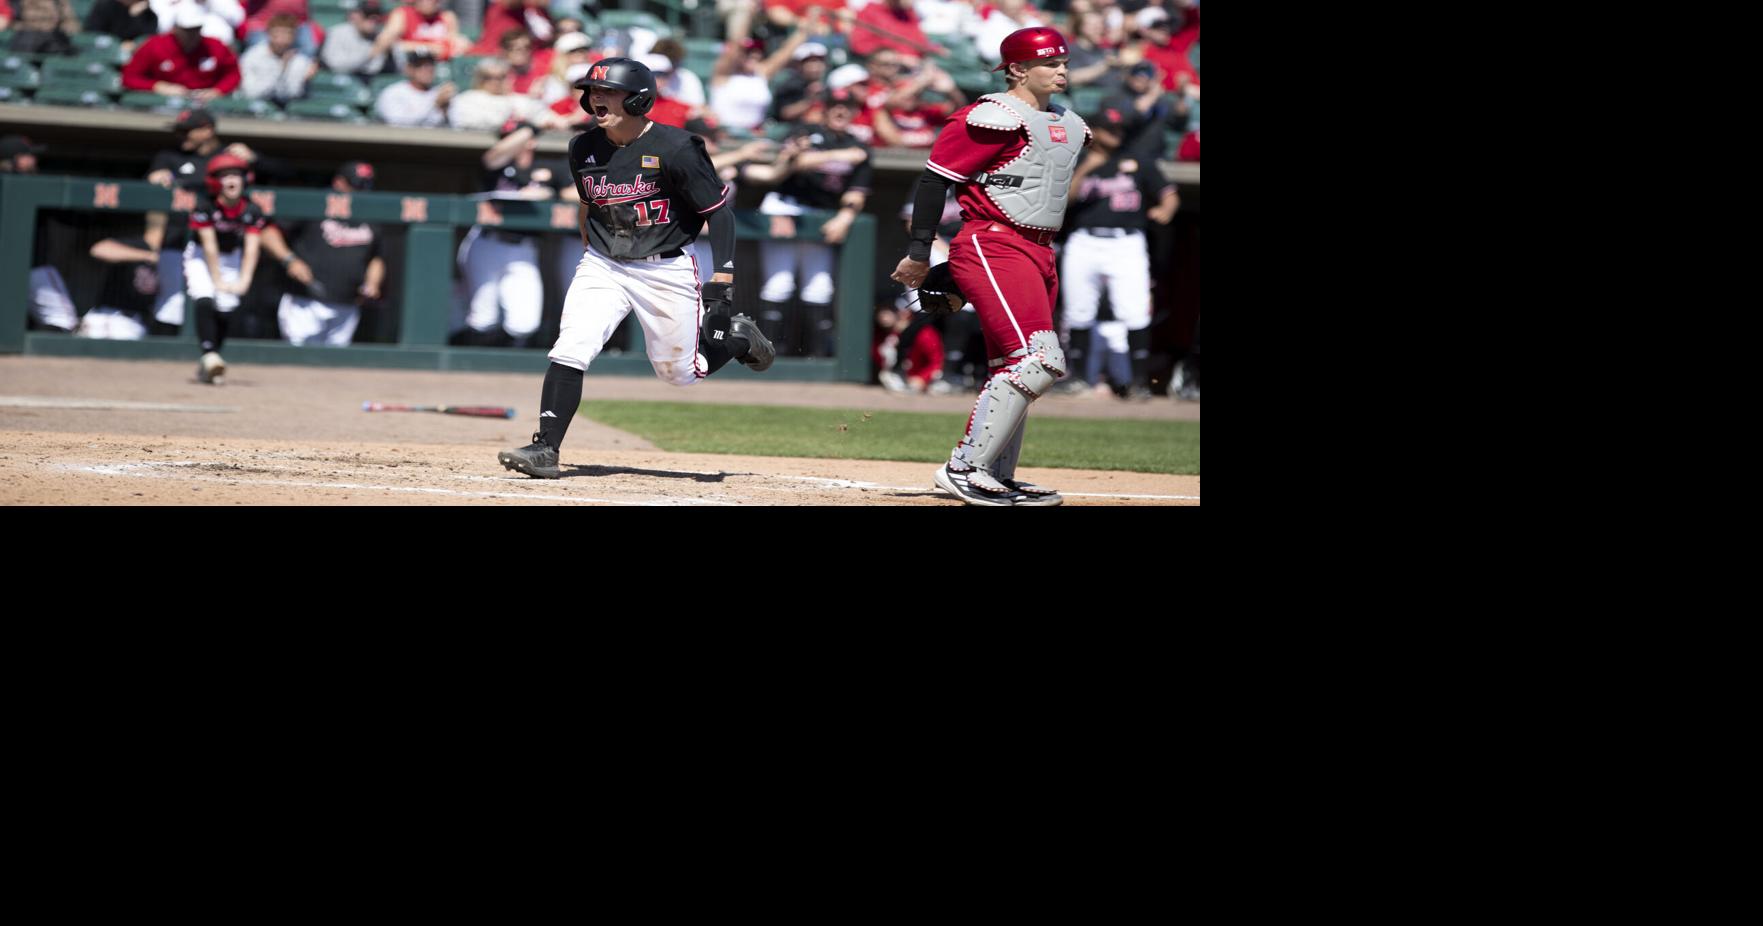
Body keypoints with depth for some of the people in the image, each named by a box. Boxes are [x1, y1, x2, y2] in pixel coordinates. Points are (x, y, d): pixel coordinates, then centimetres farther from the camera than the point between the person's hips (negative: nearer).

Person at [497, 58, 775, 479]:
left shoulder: (674, 149, -18)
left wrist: (722, 282, -19)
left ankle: (740, 338, 38)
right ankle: (546, 449, -15)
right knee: (570, 350, -16)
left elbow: (719, 211, -13)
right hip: (602, 267, 4)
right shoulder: (583, 149, -1)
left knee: (680, 372, 8)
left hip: (667, 271, -4)